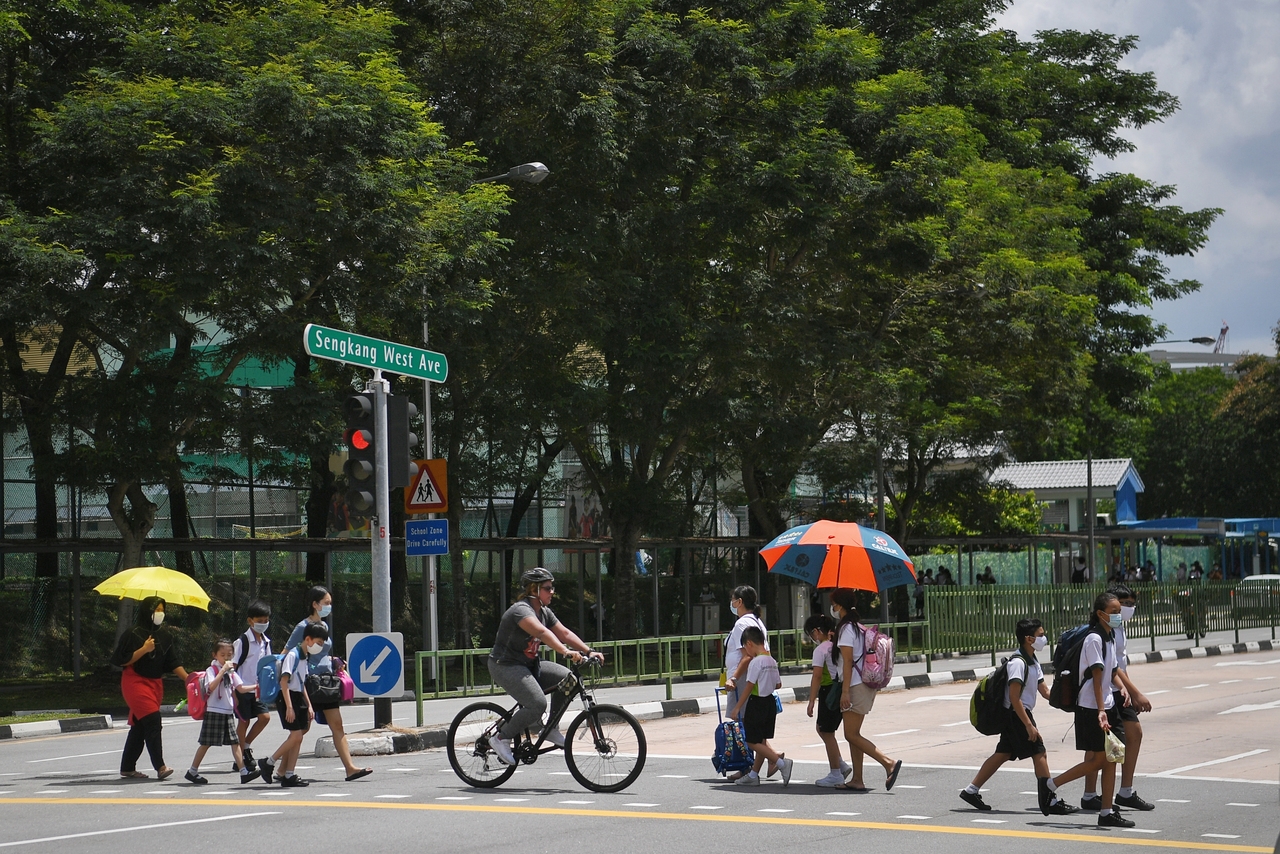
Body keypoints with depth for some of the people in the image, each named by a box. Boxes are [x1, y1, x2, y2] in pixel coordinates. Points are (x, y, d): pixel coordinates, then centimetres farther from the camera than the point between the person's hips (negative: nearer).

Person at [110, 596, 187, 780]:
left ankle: (127, 768, 16)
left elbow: (173, 662, 10)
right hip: (135, 682, -6)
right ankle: (160, 767, -21)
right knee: (152, 721, -18)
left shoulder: (165, 635, 9)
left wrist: (187, 679, 0)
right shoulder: (133, 633, -8)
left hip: (155, 684, 6)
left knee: (139, 726, 8)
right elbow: (121, 660, -11)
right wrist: (144, 650, -18)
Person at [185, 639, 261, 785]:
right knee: (206, 743, 0)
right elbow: (211, 686, -25)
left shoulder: (232, 672, 14)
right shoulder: (212, 670, -8)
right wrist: (223, 670, -25)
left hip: (228, 712, 6)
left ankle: (244, 772, -3)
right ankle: (192, 772, 11)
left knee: (235, 742, 1)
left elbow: (240, 688, 15)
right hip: (213, 711, -6)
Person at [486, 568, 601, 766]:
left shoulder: (544, 612, 9)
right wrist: (566, 652, -51)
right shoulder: (521, 610, -22)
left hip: (529, 664, 9)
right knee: (537, 705, -26)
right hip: (505, 666, -9)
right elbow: (541, 632, -38)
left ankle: (550, 729, 6)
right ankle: (502, 739, -10)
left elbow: (565, 633, 5)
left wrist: (588, 651, -9)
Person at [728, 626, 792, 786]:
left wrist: (737, 708, -12)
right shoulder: (772, 661, 10)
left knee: (752, 741, -4)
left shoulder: (756, 662, -15)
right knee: (761, 740, 13)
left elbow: (749, 687, -16)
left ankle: (782, 763, -15)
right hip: (771, 702, 9)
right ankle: (753, 775, 19)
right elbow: (778, 685, 14)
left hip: (757, 703, -9)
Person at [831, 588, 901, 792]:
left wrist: (845, 691, -20)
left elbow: (848, 662, -18)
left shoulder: (846, 629, -12)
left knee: (851, 735, -9)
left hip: (856, 686, -10)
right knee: (853, 734, 11)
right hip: (866, 685, 10)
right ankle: (857, 780, 10)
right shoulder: (859, 628, 15)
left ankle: (889, 763, -18)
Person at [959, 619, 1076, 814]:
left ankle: (971, 790, 16)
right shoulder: (1018, 663, -18)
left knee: (1003, 754, 12)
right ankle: (1051, 801, -5)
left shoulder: (1033, 662, 13)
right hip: (1017, 715, -10)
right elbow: (1014, 698, -22)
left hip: (1014, 717, 10)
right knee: (1039, 753, -8)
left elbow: (1044, 691, 16)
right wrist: (1029, 725, -24)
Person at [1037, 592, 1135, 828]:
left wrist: (1122, 687, -1)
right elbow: (1097, 677, -19)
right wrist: (1101, 710, -24)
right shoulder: (1094, 639, -14)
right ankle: (1049, 784, 7)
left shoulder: (1110, 638, 14)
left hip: (1108, 705, 9)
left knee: (1110, 759, 5)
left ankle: (1107, 812, 7)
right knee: (1098, 760, -5)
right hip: (1092, 708, -9)